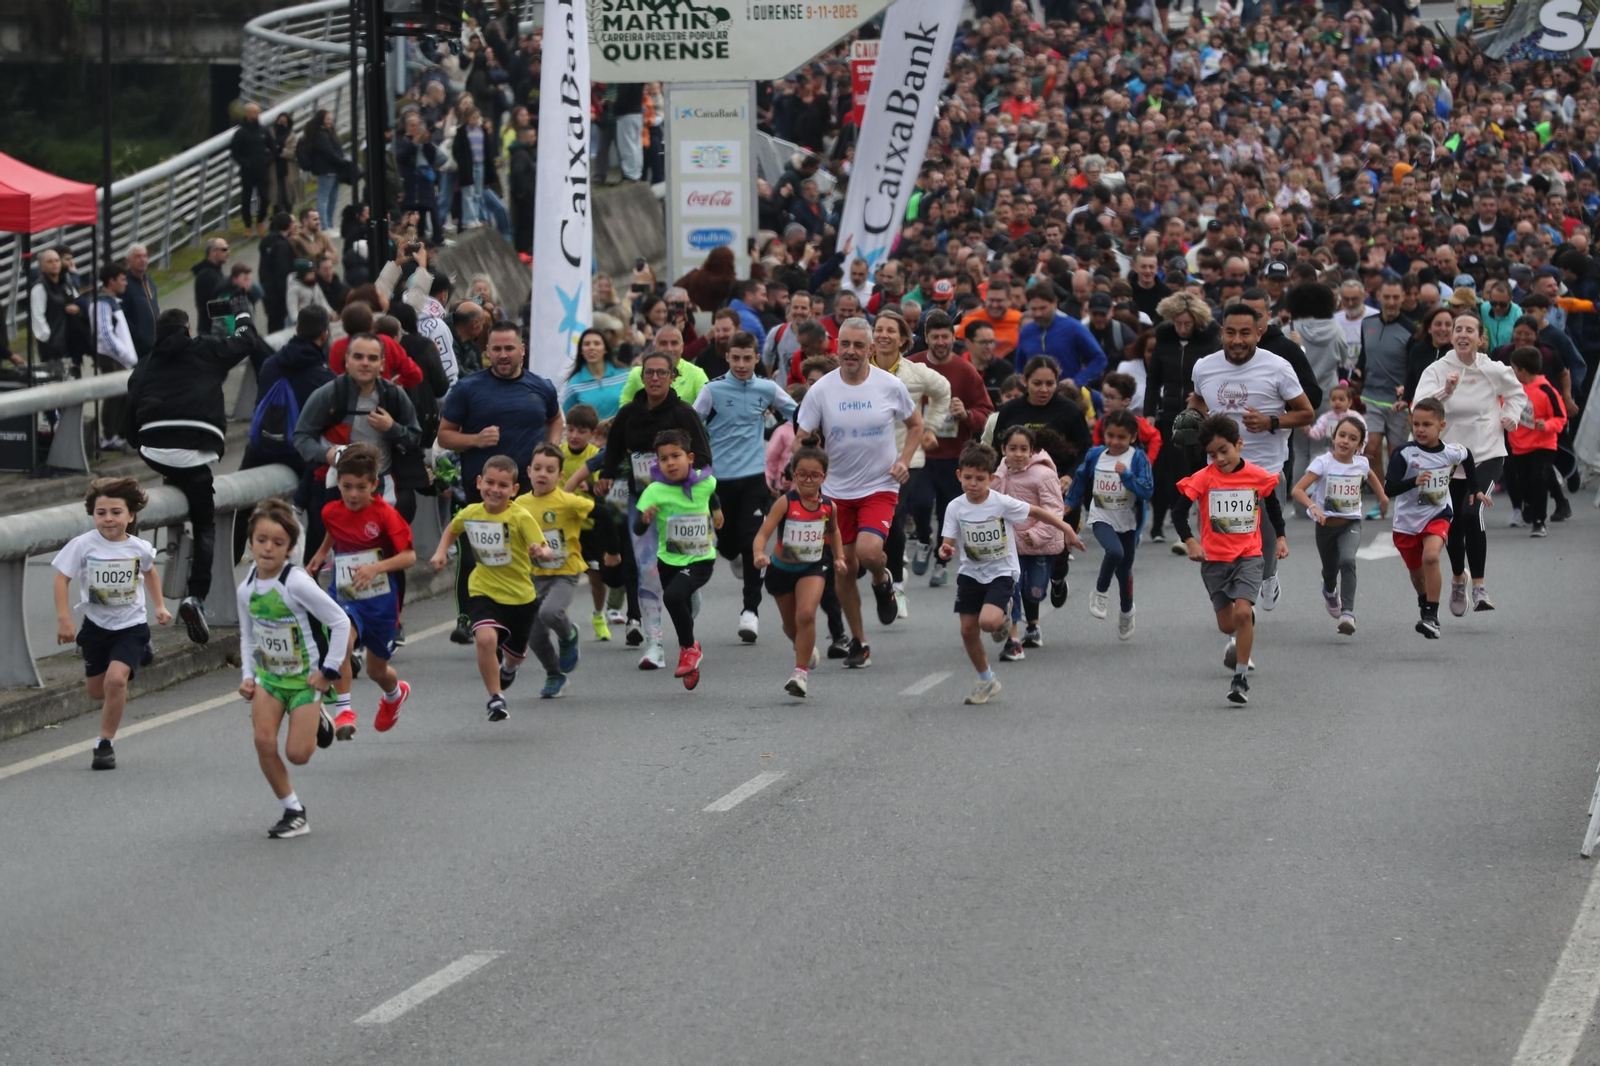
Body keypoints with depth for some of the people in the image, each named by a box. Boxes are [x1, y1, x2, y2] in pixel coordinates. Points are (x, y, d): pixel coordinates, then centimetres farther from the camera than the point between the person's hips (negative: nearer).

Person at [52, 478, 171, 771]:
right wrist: (63, 619, -18)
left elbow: (149, 572, 15)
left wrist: (159, 606, 16)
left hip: (131, 625, -2)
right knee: (95, 689, 15)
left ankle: (105, 744, -9)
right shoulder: (83, 545, -15)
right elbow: (62, 579, -11)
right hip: (96, 625, 2)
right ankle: (118, 698, 53)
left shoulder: (139, 548, -9)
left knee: (115, 679, -22)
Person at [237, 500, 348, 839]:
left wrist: (329, 671, -15)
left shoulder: (296, 583, -22)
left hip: (306, 678, -5)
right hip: (268, 675, 5)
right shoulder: (247, 588, -3)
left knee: (297, 754, -10)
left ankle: (317, 717, 24)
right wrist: (248, 676, 0)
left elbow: (340, 621, -17)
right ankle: (293, 810, 3)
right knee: (263, 741, -13)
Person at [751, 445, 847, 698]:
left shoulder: (828, 506, -10)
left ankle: (801, 672, -14)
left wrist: (839, 557, 7)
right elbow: (763, 534, -29)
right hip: (782, 569, 0)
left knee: (806, 614, -24)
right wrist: (759, 554, -47)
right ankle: (806, 649, 52)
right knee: (791, 625, 18)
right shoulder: (785, 503, -21)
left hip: (813, 567, 0)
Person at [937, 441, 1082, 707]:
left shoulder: (1002, 503, -17)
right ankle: (986, 680, 25)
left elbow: (1037, 512, -5)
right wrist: (945, 552, -34)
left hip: (1001, 572, -4)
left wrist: (1068, 531, 0)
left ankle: (1004, 616, 13)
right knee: (968, 630, 4)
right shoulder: (955, 508, -9)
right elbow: (948, 543, -9)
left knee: (988, 621, -26)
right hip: (971, 573, 4)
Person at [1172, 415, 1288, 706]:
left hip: (1248, 555, -1)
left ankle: (1241, 678, -14)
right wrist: (1190, 542, -21)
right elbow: (1179, 512, -8)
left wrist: (1281, 537, 11)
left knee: (1242, 612, -20)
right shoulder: (1203, 478, -8)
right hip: (1214, 558, 1)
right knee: (1227, 624, 8)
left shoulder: (1258, 476, -4)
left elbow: (1272, 506, 15)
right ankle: (1240, 637, 46)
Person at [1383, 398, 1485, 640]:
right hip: (1407, 520, 1)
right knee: (1417, 572, 17)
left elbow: (1467, 456, 17)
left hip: (1438, 515, -1)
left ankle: (1432, 617, -24)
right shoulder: (1404, 454, -17)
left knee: (1431, 556, -28)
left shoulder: (1452, 453, -9)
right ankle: (1424, 602, 50)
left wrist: (1474, 490, 22)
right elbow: (1389, 489, -21)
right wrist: (1414, 481, -37)